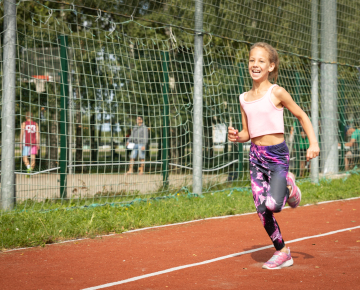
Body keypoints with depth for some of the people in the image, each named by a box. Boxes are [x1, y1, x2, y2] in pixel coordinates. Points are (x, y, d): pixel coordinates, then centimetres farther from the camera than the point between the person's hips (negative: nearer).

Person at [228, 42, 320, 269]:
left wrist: (313, 143, -8)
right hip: (256, 155, 5)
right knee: (262, 210, 2)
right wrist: (237, 137, -7)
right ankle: (282, 253, 19)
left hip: (277, 154, -5)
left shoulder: (276, 93, -7)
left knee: (273, 204, -22)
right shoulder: (244, 99, 8)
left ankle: (289, 186, 13)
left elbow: (302, 116, 1)